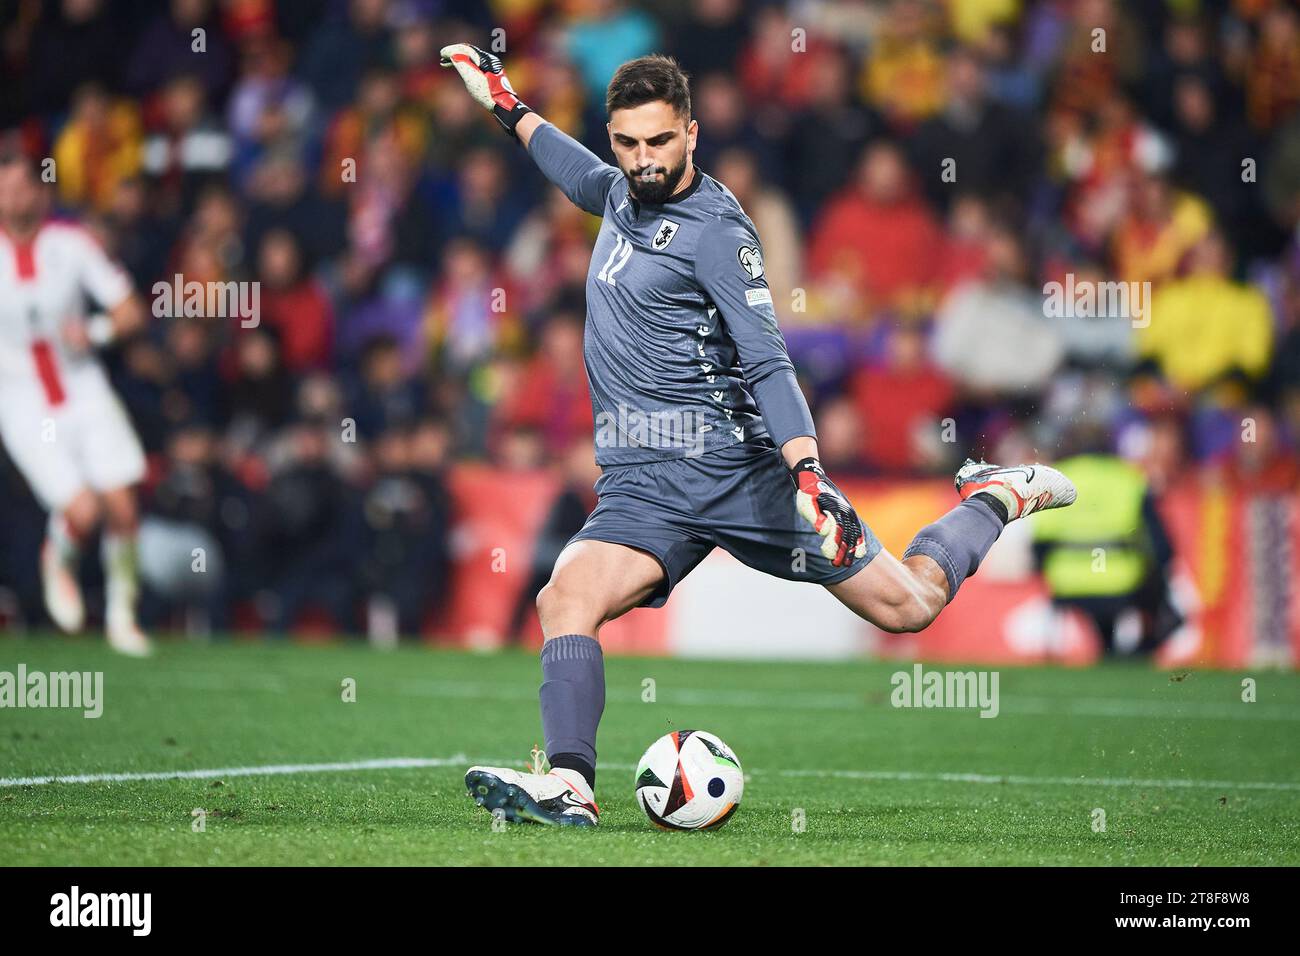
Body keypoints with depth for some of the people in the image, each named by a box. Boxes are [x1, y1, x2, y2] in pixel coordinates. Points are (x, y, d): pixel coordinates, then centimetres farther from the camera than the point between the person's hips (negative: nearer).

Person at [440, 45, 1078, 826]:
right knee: (566, 600, -24)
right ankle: (570, 785, -33)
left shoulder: (713, 231, -10)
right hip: (642, 484, 6)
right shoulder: (623, 192, 11)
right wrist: (509, 107, 43)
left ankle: (997, 499, 31)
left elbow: (767, 364, -15)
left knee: (906, 605, 4)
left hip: (738, 464, -5)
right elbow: (586, 175, 39)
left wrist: (808, 473, -28)